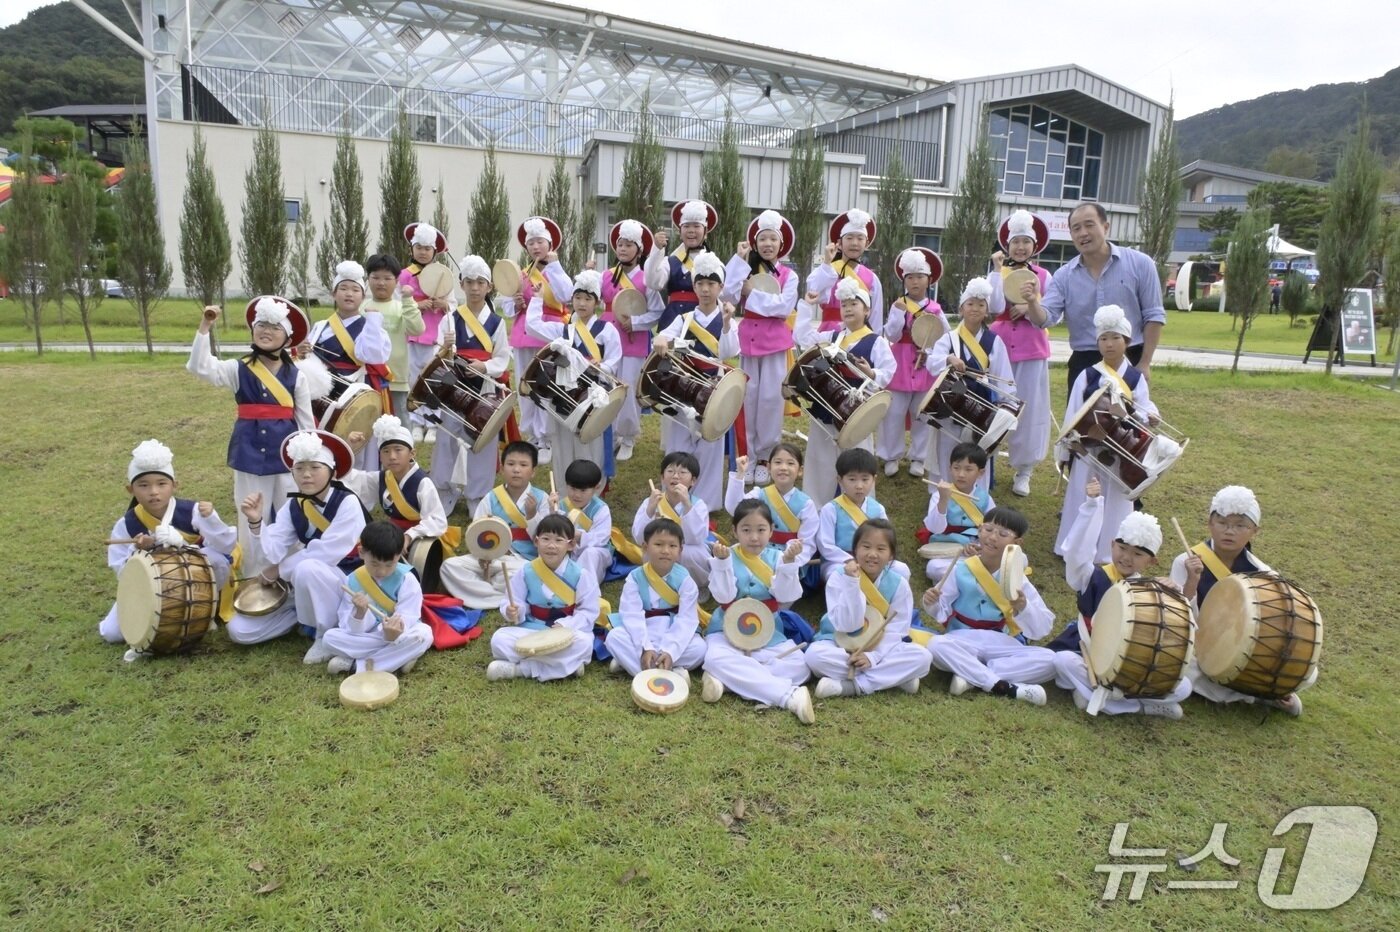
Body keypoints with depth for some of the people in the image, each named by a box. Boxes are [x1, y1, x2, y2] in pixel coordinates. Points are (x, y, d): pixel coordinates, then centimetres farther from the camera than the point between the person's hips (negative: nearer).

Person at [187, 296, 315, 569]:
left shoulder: (296, 375, 0)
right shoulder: (238, 369, -1)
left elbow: (305, 419, 4)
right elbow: (199, 367, -16)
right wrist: (204, 328, -24)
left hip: (287, 452, 0)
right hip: (250, 453, 0)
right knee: (252, 520, 7)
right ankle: (253, 578, 20)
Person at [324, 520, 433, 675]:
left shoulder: (406, 579, -11)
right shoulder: (353, 581, -7)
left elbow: (406, 617, -19)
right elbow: (353, 630, -10)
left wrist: (395, 632, -42)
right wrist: (359, 613, -32)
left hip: (399, 635, -1)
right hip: (366, 637, 1)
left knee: (423, 633, -33)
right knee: (330, 637, -21)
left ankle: (355, 664, -24)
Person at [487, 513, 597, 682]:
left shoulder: (580, 575, -7)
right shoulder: (526, 572, -2)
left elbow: (588, 612, -7)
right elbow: (512, 602, 3)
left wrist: (564, 625, -21)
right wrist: (513, 612, -20)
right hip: (530, 630, 1)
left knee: (584, 643, -34)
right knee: (499, 639, -22)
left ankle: (519, 668, -24)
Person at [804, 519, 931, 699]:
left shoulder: (899, 584, -7)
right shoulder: (838, 578, -13)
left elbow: (896, 629, -9)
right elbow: (847, 625, -21)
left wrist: (873, 656, -24)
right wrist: (851, 583, -31)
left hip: (882, 650, 2)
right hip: (840, 646, -2)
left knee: (921, 656, -23)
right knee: (815, 654, -32)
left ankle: (850, 686, -25)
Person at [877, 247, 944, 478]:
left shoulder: (935, 309, 1)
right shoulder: (898, 305, -2)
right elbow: (891, 336, -11)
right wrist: (899, 312, -20)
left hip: (927, 368, 1)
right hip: (900, 366, -1)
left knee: (922, 414, 10)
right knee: (894, 413, 3)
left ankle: (918, 458, 22)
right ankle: (892, 456, 16)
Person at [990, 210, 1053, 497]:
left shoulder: (1044, 276, 3)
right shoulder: (998, 272, 2)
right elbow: (996, 307, -14)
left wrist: (1029, 308, -16)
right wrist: (998, 270, -13)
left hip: (1031, 350, 0)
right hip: (999, 346, 0)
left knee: (1029, 409, 2)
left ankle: (1024, 471, 10)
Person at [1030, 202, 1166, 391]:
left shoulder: (1139, 264, -3)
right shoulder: (1063, 276, 3)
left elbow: (1153, 316, -1)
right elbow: (1046, 318, -8)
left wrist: (1145, 363, -6)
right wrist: (1033, 303, -31)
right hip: (1084, 362, 2)